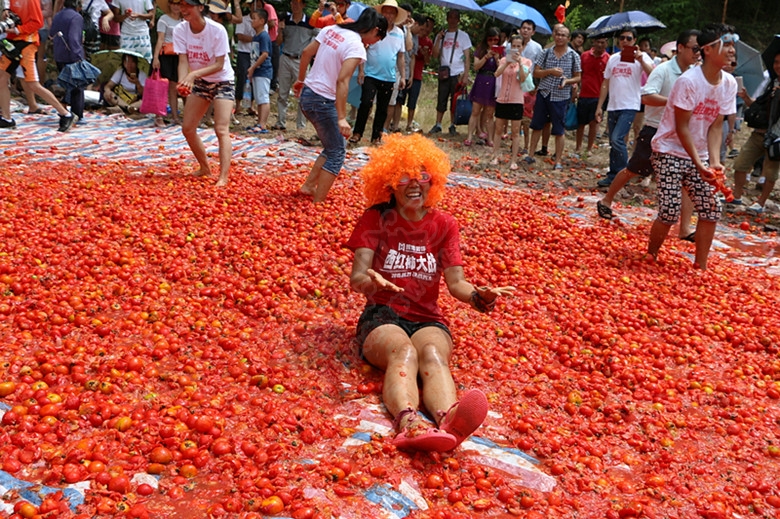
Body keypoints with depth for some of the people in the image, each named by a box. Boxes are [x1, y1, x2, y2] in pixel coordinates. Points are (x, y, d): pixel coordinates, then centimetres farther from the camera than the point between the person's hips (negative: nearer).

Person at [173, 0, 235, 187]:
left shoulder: (217, 30, -25)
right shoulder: (180, 30, -12)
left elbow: (219, 65, -25)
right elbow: (183, 61, -17)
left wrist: (194, 74, -39)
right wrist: (183, 81, -38)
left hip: (223, 82, -6)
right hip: (200, 82, 6)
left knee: (221, 130, -19)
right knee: (187, 128, 8)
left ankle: (223, 177, -22)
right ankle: (205, 167, 27)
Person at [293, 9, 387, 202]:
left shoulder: (332, 29, 6)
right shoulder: (357, 47, -17)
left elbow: (307, 52, 12)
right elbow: (342, 81, -26)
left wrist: (301, 80, 25)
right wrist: (342, 118, -27)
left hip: (307, 94, 8)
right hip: (323, 101, -8)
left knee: (334, 146, 22)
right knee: (337, 153, 3)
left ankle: (308, 186, 25)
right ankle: (318, 203, 3)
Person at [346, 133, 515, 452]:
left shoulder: (444, 225, 9)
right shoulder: (376, 218, 2)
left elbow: (456, 282, -3)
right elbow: (357, 274, -11)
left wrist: (478, 295, -28)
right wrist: (368, 281, -38)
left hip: (427, 319, 2)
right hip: (382, 317, -1)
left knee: (433, 354, -34)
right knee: (404, 353, -37)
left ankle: (448, 419, -69)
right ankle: (408, 424, -69)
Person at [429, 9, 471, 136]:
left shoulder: (463, 36, 3)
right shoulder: (441, 35, 9)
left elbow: (467, 57, 1)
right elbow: (435, 55, 3)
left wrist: (466, 75, -7)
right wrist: (439, 39, -8)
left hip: (458, 73, -2)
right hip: (444, 73, 2)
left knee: (455, 101, 2)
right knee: (441, 100, 2)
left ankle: (452, 126, 10)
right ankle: (437, 125, 8)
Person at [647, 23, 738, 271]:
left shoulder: (729, 83, -3)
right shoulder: (689, 81, -20)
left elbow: (716, 126, -3)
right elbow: (682, 128, -18)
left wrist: (714, 161, -17)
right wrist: (699, 164, -23)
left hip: (698, 155, 6)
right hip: (670, 151, -6)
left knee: (712, 209, -1)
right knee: (669, 213, -11)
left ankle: (700, 267, 11)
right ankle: (649, 258, 13)